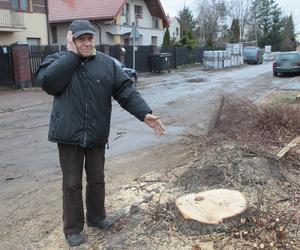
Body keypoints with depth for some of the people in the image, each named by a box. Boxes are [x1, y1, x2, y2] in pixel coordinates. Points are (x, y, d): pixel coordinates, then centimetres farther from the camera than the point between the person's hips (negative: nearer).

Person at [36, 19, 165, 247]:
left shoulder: (107, 63, 2)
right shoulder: (57, 60, 1)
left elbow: (126, 91, -4)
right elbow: (47, 82, -20)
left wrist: (145, 113, -18)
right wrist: (72, 54, -16)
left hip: (96, 135, 2)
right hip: (68, 134, -2)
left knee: (97, 180, 16)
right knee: (72, 183, 8)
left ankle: (96, 217, 38)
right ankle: (73, 228, 25)